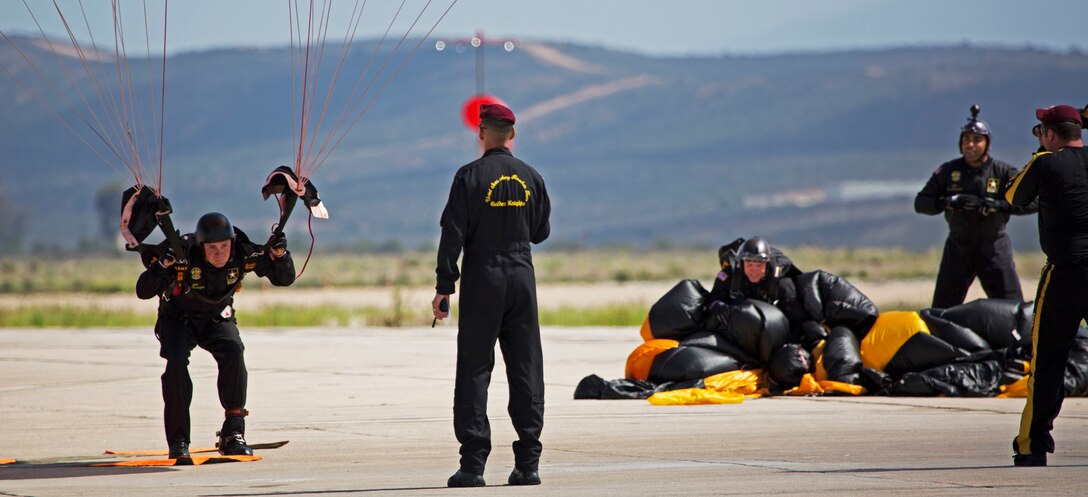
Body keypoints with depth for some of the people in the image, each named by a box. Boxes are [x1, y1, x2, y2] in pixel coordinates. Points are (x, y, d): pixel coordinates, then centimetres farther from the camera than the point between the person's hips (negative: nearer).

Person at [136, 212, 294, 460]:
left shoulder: (244, 254, -22)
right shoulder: (182, 254, -30)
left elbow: (284, 279, -12)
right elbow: (143, 291, -32)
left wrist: (279, 254, -32)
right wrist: (162, 265, -50)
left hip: (217, 319, 2)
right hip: (178, 318, -2)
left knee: (233, 353, -28)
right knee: (176, 361, -29)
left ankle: (233, 433, -20)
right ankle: (178, 440, -20)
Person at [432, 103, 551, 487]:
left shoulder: (471, 176, -7)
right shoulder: (531, 178, 6)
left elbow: (453, 235, -10)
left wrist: (444, 287, -8)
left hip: (482, 281, -4)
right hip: (522, 276, 4)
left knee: (474, 369, -2)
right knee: (526, 369, 6)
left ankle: (473, 462, -8)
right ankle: (528, 461, 4)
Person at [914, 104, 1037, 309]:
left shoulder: (1003, 172, -3)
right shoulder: (948, 171, 2)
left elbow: (1032, 202, -9)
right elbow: (921, 203, 0)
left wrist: (999, 205, -22)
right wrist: (950, 202, -18)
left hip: (994, 249, -1)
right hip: (958, 249, 1)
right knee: (942, 310, 1)